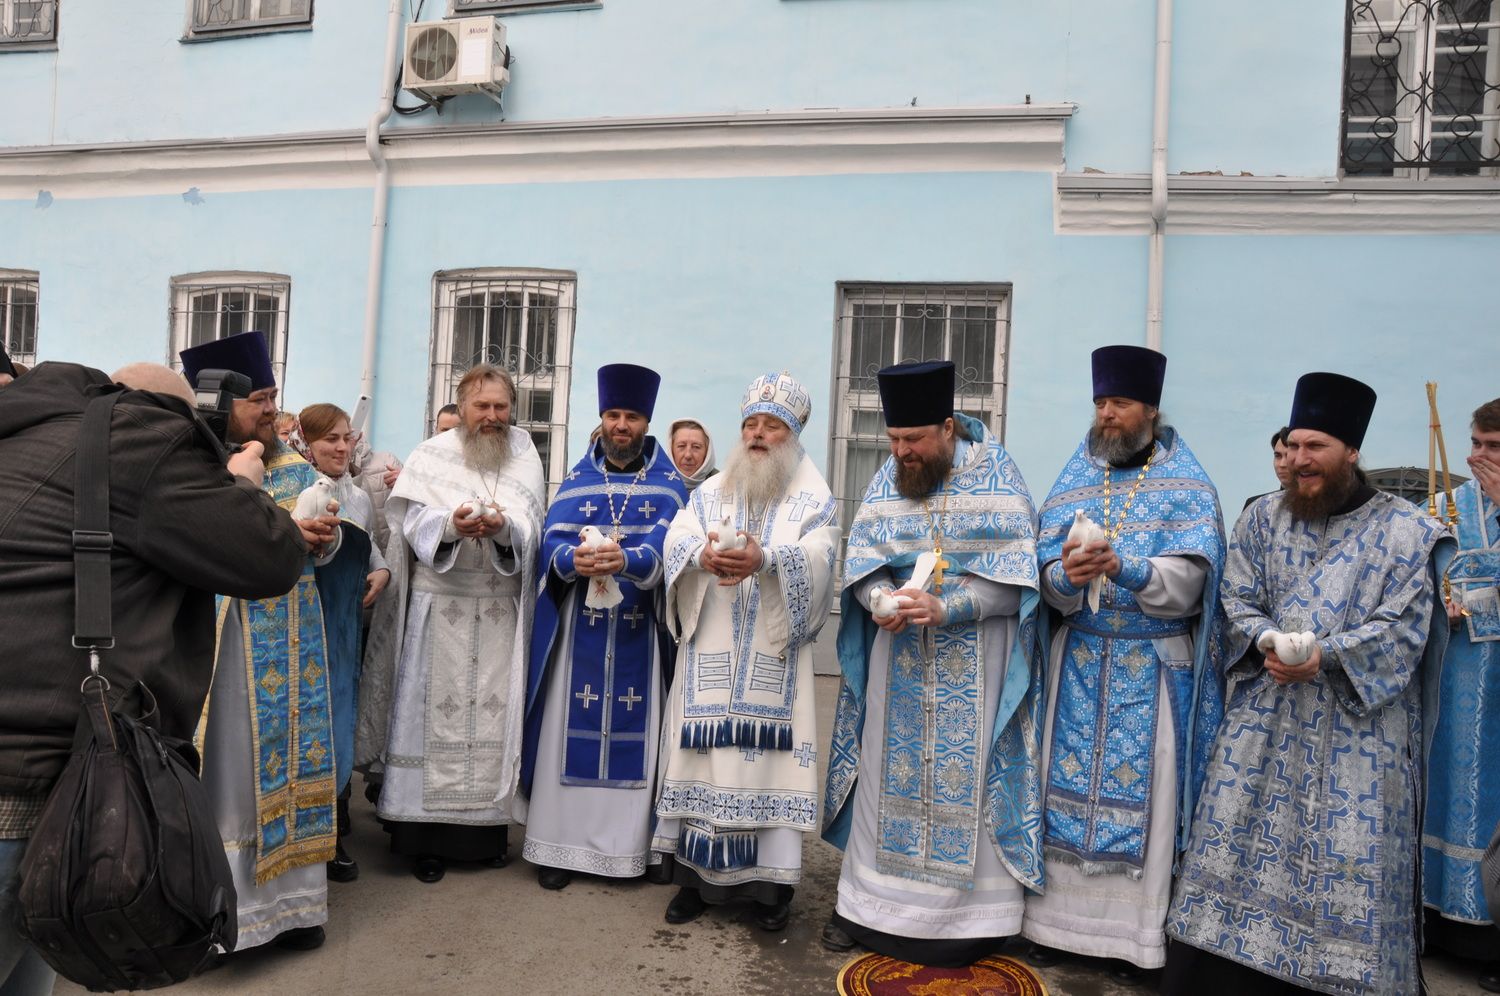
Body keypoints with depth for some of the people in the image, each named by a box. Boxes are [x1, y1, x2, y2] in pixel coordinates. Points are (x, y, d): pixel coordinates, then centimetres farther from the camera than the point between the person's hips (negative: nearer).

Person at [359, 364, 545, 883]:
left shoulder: (524, 457, 9)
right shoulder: (431, 455, 5)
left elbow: (532, 528, -1)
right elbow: (412, 523, -3)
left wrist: (503, 525, -23)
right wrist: (451, 523, -22)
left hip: (500, 608, 2)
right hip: (439, 604, -1)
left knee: (494, 713, 4)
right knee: (434, 712, -1)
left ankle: (487, 827, 17)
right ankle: (425, 835, 9)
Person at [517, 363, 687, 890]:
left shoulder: (668, 483, 4)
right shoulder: (576, 479, 8)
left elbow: (666, 545, -12)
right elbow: (552, 541, -4)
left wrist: (625, 560, -33)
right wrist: (575, 560, -27)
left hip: (639, 630, -1)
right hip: (579, 627, 1)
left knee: (632, 732, 4)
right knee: (571, 729, 3)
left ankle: (627, 846, 15)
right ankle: (561, 843, 14)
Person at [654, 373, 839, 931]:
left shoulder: (815, 499, 6)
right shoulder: (710, 492, 14)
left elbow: (816, 559, -12)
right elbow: (676, 540, -2)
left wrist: (765, 559, -32)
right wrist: (702, 553, -25)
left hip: (774, 655, -2)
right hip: (710, 651, 2)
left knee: (769, 752, -3)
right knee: (704, 753, 3)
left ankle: (771, 883, 9)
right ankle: (696, 876, 14)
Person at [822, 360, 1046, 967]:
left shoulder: (998, 481, -6)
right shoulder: (886, 482, 5)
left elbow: (1012, 577, -12)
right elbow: (860, 558, 3)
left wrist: (943, 608, -24)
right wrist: (881, 599, -19)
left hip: (973, 668, -3)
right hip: (898, 663, 3)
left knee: (965, 781, 3)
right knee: (889, 775, 9)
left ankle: (969, 912, 17)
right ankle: (867, 903, 21)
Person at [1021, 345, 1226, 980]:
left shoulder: (1188, 487, 0)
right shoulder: (1072, 481, 8)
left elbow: (1188, 577, -13)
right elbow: (1047, 574, 0)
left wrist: (1121, 567, -31)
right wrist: (1068, 575, -24)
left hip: (1155, 666, -2)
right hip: (1079, 661, 3)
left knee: (1141, 791, 1)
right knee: (1068, 782, 5)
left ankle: (1131, 932, 14)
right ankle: (1058, 917, 16)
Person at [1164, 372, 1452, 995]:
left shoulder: (1404, 530, -1)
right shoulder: (1262, 517, 8)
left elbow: (1404, 628, -7)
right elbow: (1237, 600, 6)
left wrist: (1326, 656, -21)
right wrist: (1266, 643, -15)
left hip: (1359, 724, -2)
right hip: (1265, 716, 3)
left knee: (1350, 859, 0)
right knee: (1238, 841, 4)